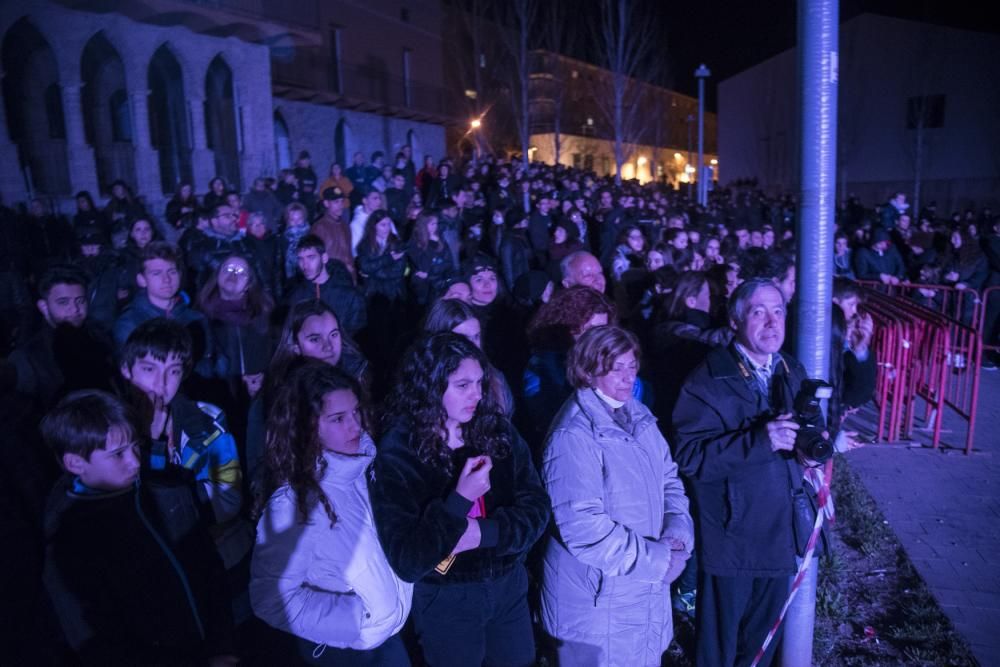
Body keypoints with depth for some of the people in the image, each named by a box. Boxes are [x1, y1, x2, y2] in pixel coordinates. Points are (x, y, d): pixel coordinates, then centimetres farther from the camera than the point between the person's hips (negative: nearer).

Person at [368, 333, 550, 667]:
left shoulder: (498, 430, -7)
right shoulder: (397, 455, -18)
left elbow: (535, 510, -7)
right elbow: (406, 561, -22)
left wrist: (482, 532, -22)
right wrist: (460, 500, -28)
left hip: (510, 586, 4)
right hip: (445, 601, -3)